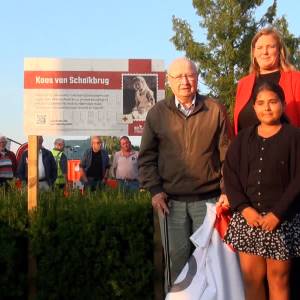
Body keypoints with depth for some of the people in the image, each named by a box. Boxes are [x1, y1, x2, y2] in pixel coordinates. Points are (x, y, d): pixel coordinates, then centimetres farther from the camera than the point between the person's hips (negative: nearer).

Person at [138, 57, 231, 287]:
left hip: (208, 199, 0)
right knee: (178, 257, 8)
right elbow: (147, 156, 7)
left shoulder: (215, 110, 2)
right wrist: (154, 190, -1)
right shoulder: (158, 113, 5)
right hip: (171, 200, 1)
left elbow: (226, 154, 3)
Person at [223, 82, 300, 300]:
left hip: (282, 219, -3)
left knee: (278, 278, 6)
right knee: (250, 277, 6)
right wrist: (244, 208, -9)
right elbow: (230, 175, 4)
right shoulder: (243, 138, 9)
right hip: (248, 216, 3)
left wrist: (277, 214, -15)